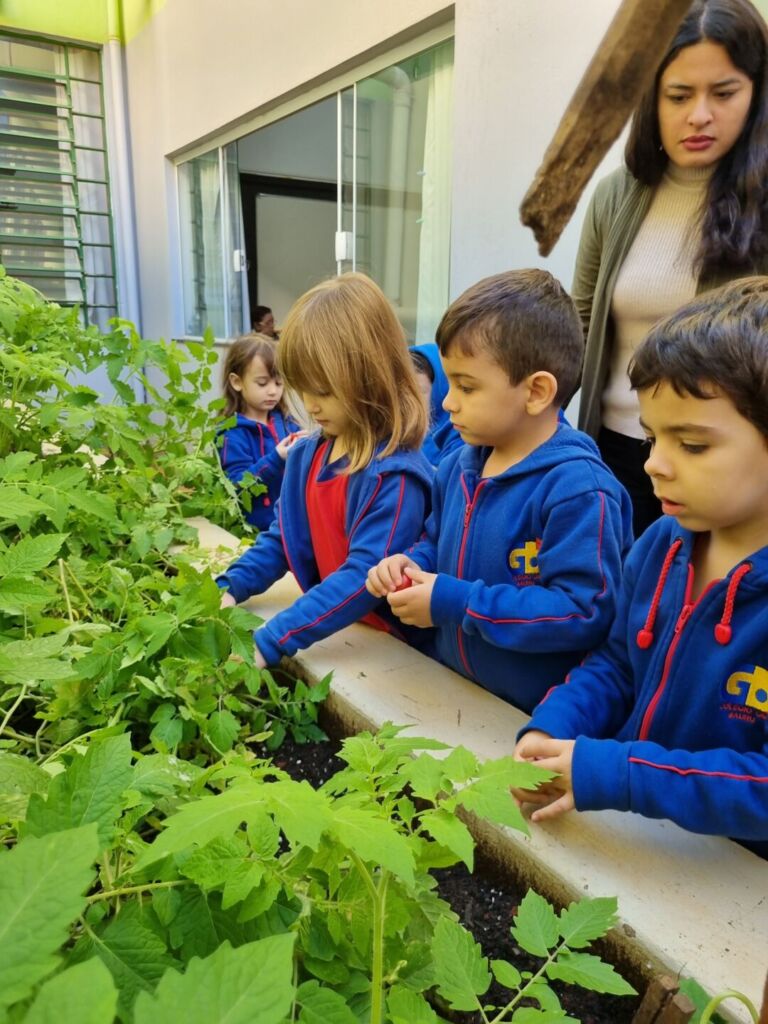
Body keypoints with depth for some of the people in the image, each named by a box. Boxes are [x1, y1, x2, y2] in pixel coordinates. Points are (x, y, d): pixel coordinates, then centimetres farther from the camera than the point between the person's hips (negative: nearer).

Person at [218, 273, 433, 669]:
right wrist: (229, 588, -2)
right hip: (334, 634, 6)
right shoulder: (306, 454, 3)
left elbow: (365, 576, -26)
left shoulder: (395, 473, -21)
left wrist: (269, 641, -28)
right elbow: (283, 536, 11)